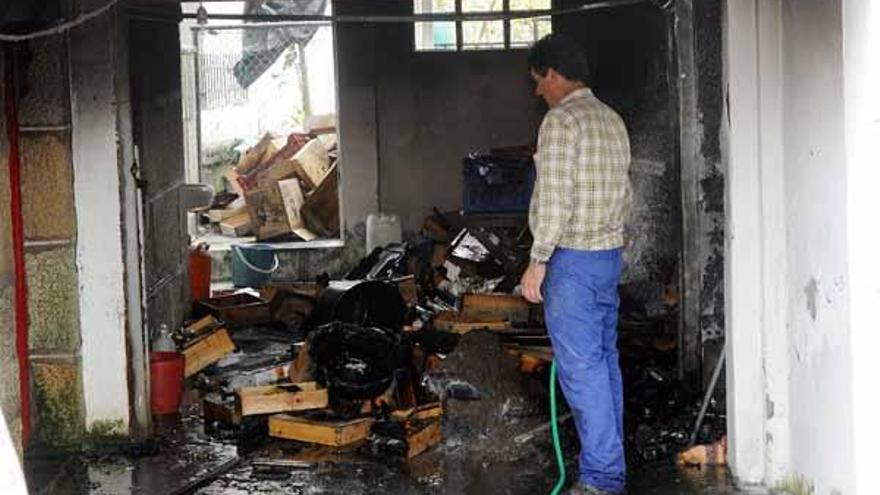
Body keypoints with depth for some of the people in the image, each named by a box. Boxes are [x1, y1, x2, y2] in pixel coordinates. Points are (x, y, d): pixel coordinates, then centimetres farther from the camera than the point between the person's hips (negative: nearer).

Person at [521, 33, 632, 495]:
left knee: (581, 368, -6)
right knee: (605, 361, 13)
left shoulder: (561, 120, -13)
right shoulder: (612, 120, 14)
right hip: (610, 254, 9)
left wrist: (538, 261, -14)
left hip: (572, 259, -9)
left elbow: (555, 199, -19)